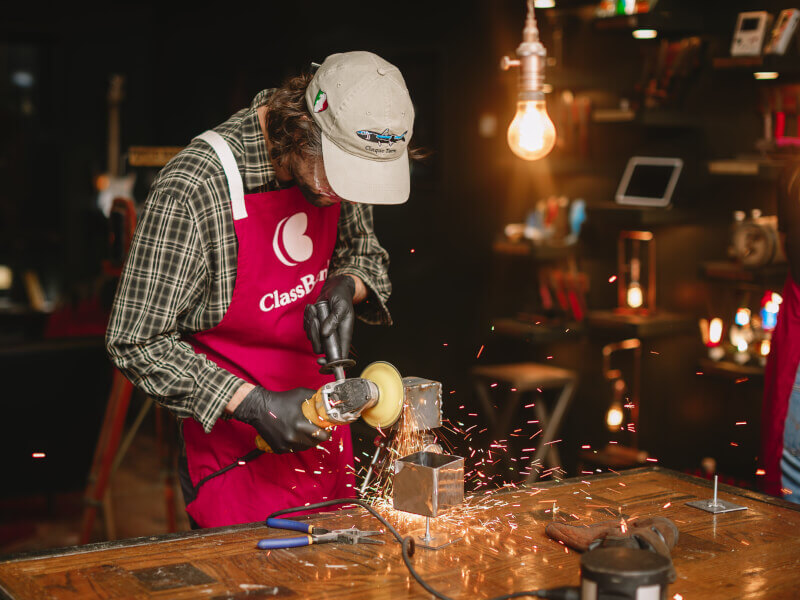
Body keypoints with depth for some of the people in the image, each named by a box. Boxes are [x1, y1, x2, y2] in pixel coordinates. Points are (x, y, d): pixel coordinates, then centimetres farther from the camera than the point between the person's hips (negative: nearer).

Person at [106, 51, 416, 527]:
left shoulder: (336, 166, -6)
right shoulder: (193, 189, -25)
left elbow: (366, 253, 12)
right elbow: (137, 342, -20)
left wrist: (346, 287, -12)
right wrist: (253, 404, -25)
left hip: (322, 424, 6)